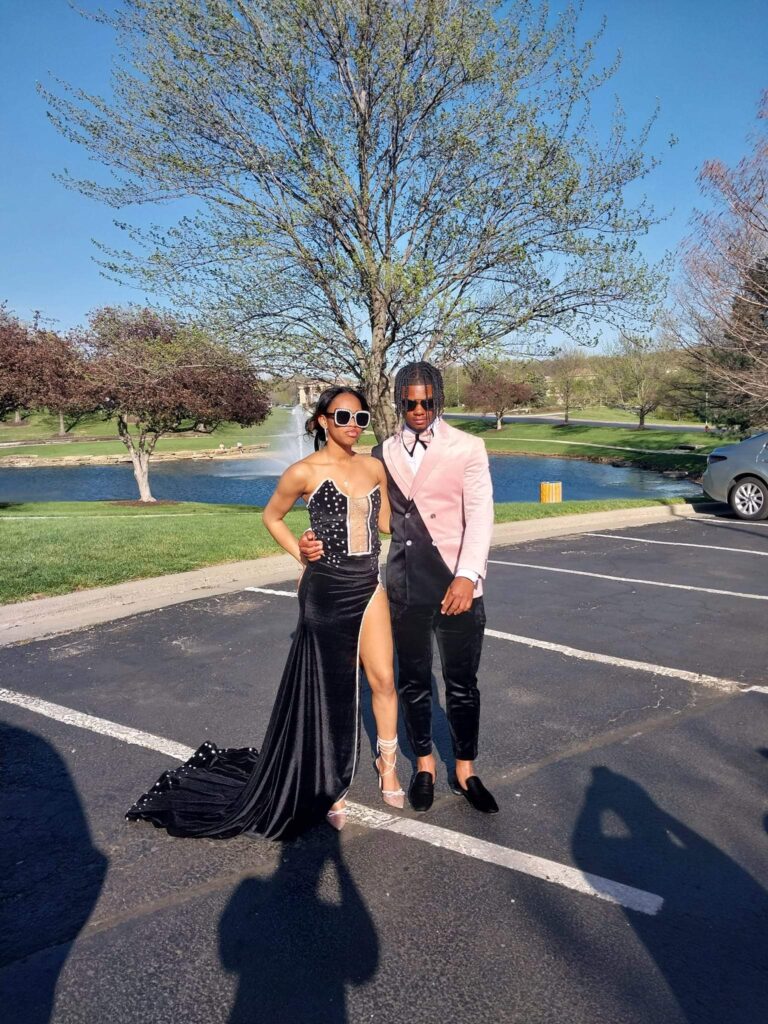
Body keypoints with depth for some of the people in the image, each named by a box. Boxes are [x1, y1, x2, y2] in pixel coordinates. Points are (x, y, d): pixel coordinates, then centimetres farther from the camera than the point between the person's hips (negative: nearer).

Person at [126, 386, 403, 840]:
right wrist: (304, 558, 0)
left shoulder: (374, 467, 3)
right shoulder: (305, 472, -9)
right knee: (329, 688, 10)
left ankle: (387, 764, 31)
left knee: (384, 679, 6)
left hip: (369, 585, 4)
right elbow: (272, 517, 5)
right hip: (326, 591, -4)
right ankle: (330, 786, 29)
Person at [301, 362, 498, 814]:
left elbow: (480, 514, -11)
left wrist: (467, 576, -24)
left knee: (462, 683, 10)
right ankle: (425, 764, 36)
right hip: (405, 587, 3)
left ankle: (466, 771, 30)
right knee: (414, 682, 15)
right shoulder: (384, 454, 8)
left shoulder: (468, 448, -2)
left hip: (458, 587, -2)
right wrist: (320, 539, -11)